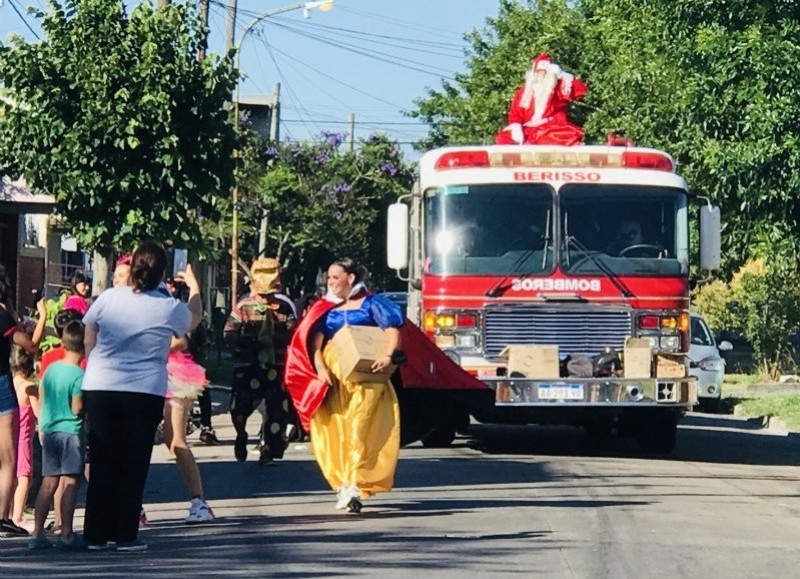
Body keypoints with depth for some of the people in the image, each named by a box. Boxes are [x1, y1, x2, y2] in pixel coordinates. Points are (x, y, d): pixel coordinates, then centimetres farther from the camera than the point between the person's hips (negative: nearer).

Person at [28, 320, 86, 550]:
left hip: (49, 430, 7)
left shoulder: (51, 369, 7)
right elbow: (77, 408, -15)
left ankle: (37, 533, 9)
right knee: (71, 482, -4)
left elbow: (42, 402, 13)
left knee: (48, 483, 10)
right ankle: (66, 534, -7)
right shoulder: (79, 375, -14)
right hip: (71, 432, -7)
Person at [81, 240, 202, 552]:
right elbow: (195, 318, 20)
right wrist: (194, 286, 37)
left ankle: (96, 534, 11)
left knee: (102, 462, 8)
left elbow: (88, 342, 7)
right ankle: (125, 535, 5)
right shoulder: (169, 308, -4)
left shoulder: (108, 298, -2)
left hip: (100, 389, 2)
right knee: (133, 465, 5)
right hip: (146, 393, -2)